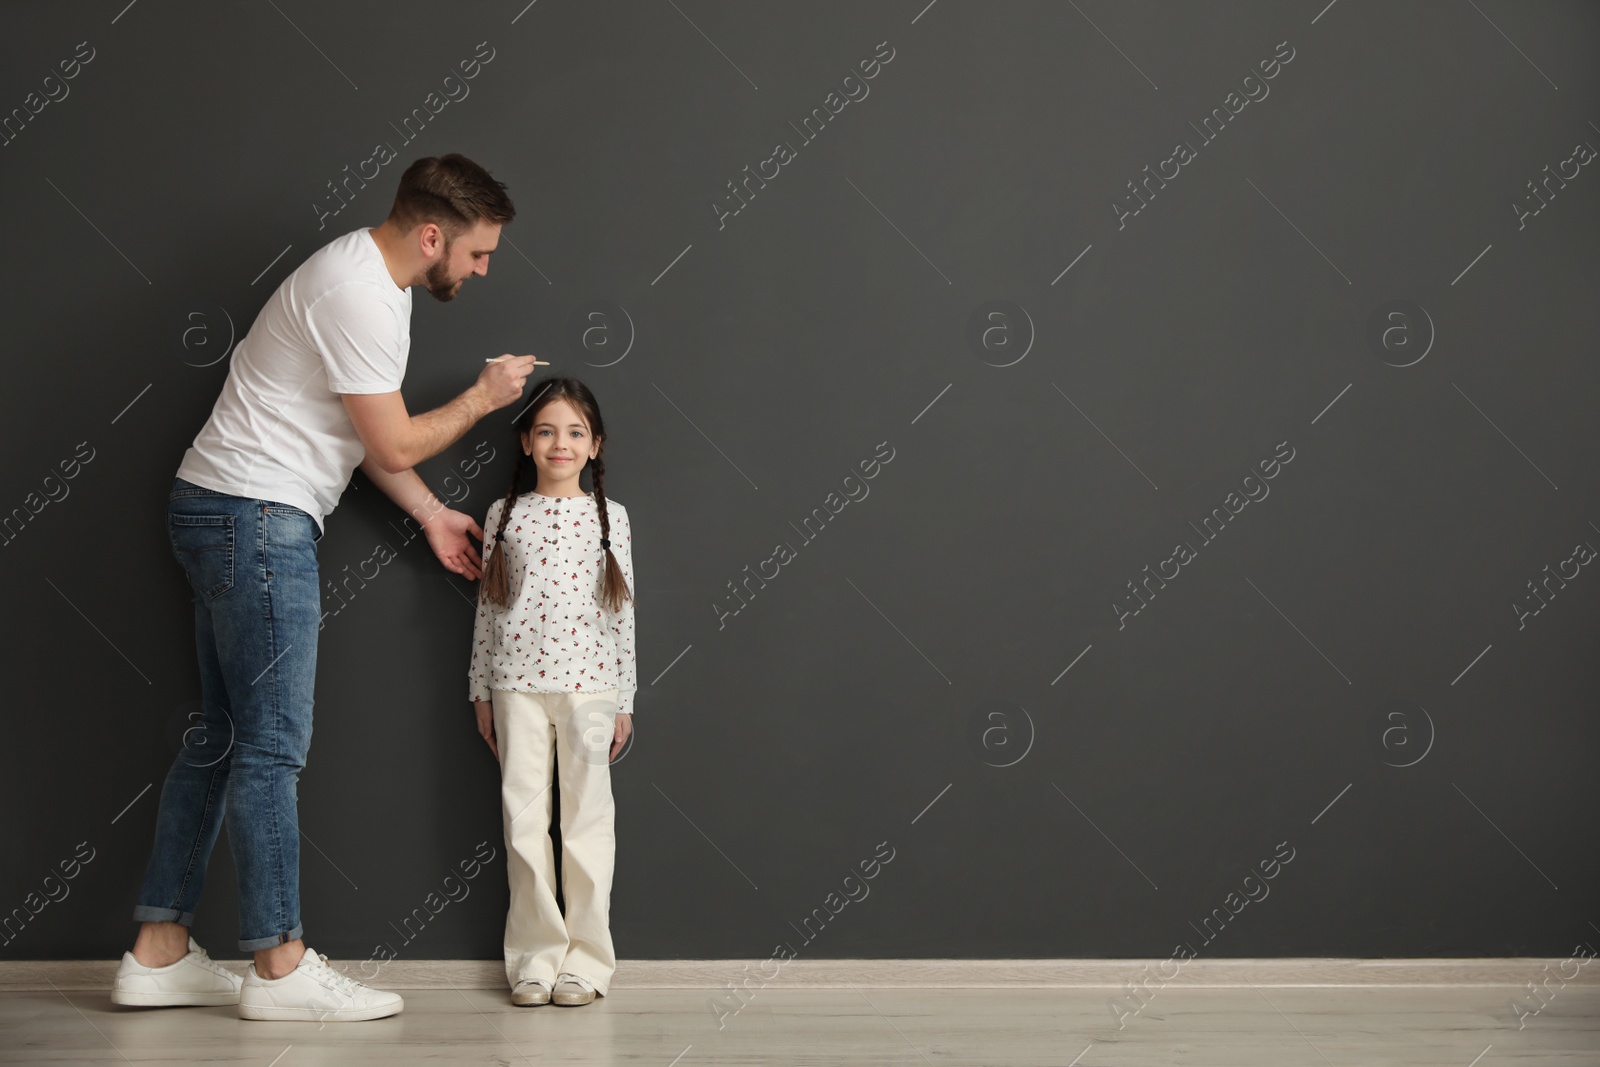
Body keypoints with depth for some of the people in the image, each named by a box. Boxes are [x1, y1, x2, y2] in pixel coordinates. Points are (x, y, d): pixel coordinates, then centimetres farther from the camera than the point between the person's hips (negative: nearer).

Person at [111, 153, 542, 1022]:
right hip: (256, 517, -11)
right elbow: (395, 443, -16)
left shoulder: (371, 275, 14)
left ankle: (159, 952, 17)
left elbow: (366, 430, 19)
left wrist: (430, 514, 17)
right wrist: (483, 396, -2)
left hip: (223, 513, 11)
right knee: (272, 744, -6)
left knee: (221, 736, 12)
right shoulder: (359, 296, -19)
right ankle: (280, 968, 1)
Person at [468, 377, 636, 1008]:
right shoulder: (504, 515, 7)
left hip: (589, 683, -1)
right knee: (524, 820, 2)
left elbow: (622, 613, 5)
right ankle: (535, 956, 10)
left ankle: (586, 960, 9)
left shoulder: (609, 517, 5)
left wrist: (624, 701, 3)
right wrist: (481, 692, 7)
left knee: (588, 819, 2)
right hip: (518, 683, 1)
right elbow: (488, 607, 9)